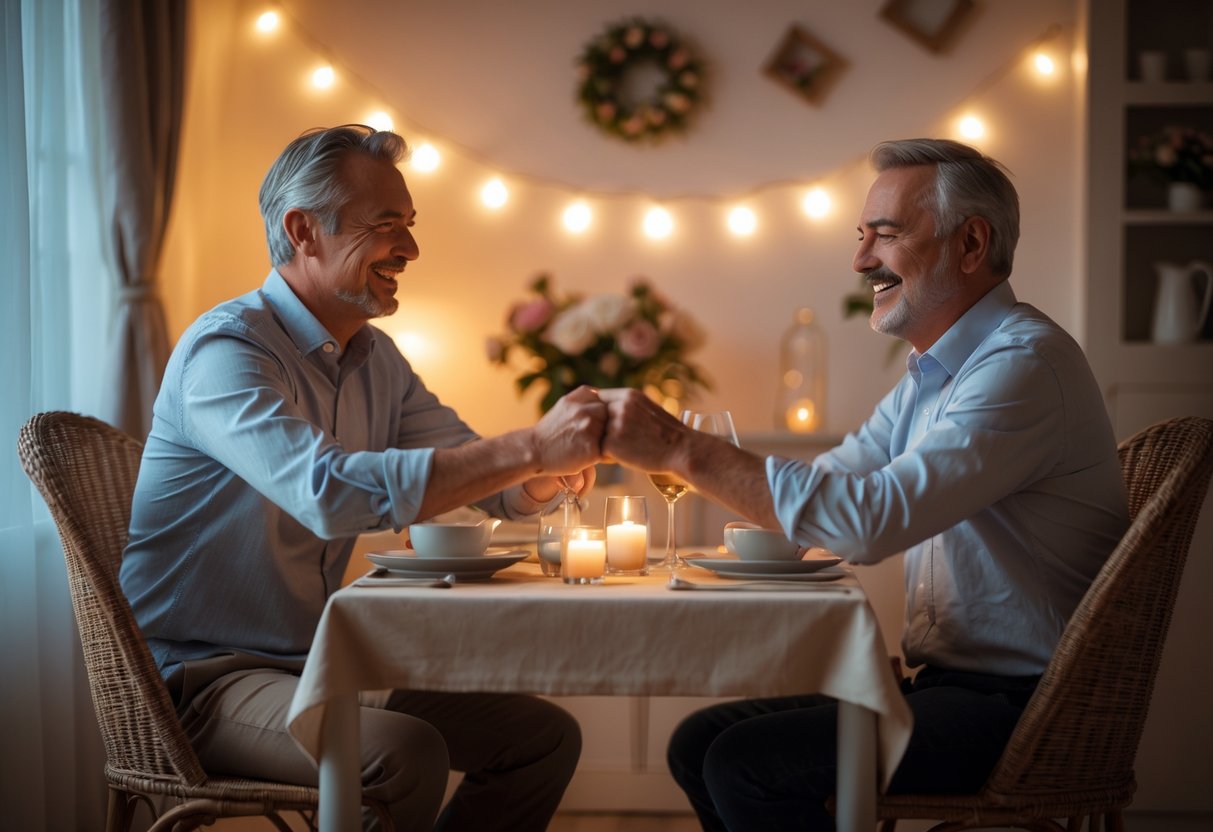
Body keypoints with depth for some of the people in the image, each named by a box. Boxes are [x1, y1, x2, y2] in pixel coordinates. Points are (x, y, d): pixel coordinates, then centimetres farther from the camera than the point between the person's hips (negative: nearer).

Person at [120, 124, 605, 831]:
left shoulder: (376, 359, 11)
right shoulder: (226, 349, -18)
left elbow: (503, 491, 8)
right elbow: (331, 492, -36)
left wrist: (555, 466, -16)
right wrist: (529, 449, -35)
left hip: (321, 664, 9)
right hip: (203, 676, -8)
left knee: (546, 736, 4)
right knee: (406, 755, -32)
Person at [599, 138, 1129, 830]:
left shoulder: (1023, 363, -19)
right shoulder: (932, 374, 15)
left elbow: (870, 520, -29)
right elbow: (827, 484, 14)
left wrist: (683, 449, -26)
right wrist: (687, 456, -2)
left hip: (1019, 707, -9)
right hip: (947, 681, 9)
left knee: (746, 764, -21)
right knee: (699, 742, 1)